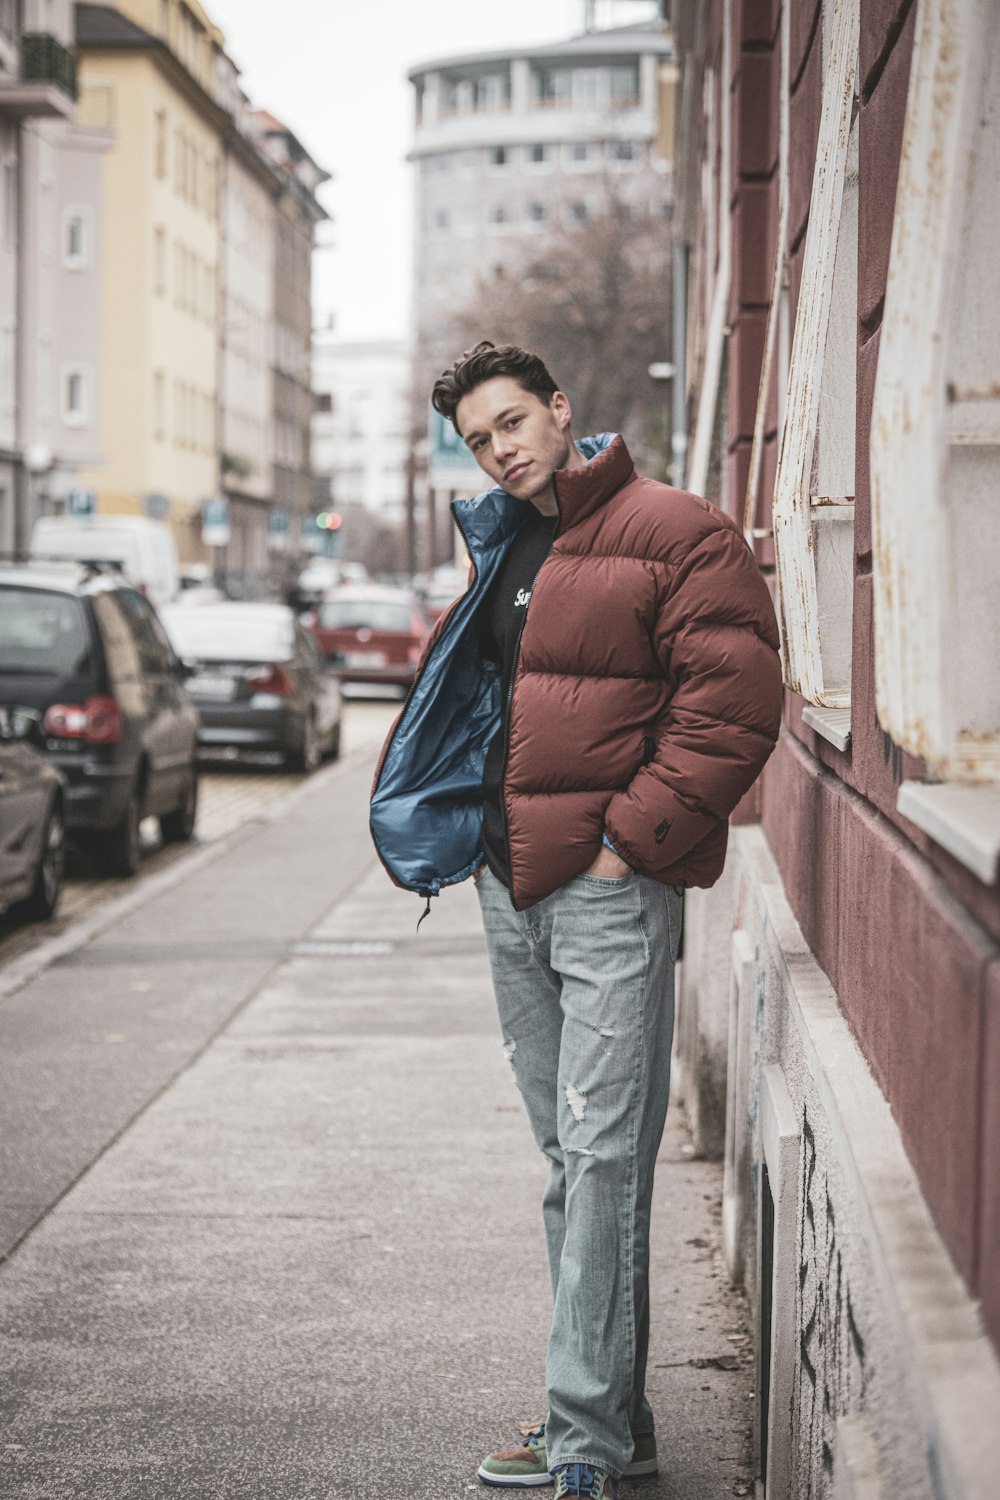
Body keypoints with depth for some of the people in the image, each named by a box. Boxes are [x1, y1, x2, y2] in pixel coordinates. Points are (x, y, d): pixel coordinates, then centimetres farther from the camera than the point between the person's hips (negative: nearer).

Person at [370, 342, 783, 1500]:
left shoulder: (674, 533, -7)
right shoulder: (502, 549, 18)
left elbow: (733, 707, -14)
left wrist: (631, 838, -15)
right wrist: (477, 835, 14)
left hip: (612, 884, -8)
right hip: (511, 885, 8)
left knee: (603, 1155, -9)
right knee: (567, 1157, 11)